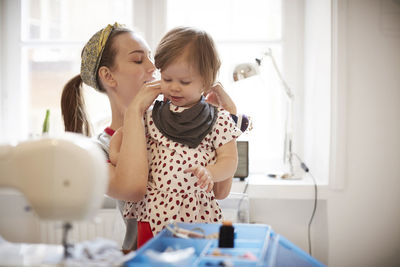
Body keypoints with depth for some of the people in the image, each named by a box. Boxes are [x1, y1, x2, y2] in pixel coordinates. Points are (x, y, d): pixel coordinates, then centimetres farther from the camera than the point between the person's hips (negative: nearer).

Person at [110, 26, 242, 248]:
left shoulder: (218, 120, 3)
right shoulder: (152, 116, 11)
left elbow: (229, 160, 0)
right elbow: (123, 131, 21)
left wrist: (209, 173, -20)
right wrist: (115, 150, 1)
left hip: (197, 213, -2)